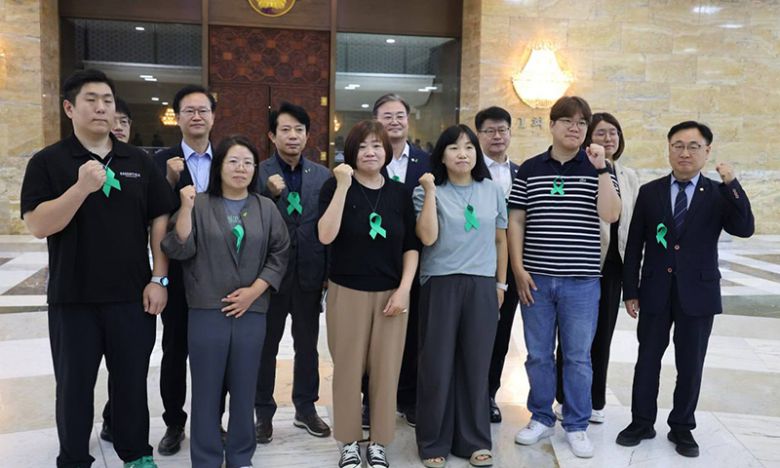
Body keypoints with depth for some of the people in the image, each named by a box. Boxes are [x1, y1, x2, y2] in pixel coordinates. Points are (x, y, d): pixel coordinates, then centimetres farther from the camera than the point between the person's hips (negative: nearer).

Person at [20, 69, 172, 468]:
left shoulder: (139, 162, 5)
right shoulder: (47, 162, -2)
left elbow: (160, 220, 4)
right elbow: (37, 225, -11)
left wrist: (159, 279, -3)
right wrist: (82, 187, -25)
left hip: (132, 297, 2)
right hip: (73, 299, -1)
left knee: (133, 382, 12)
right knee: (74, 386, 12)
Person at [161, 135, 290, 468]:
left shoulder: (266, 208, 7)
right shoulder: (200, 205, 2)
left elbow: (279, 255, 6)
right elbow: (179, 250, -5)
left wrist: (254, 291, -5)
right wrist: (186, 207, -15)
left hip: (251, 311, 2)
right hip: (207, 311, -1)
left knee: (244, 388, 9)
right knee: (207, 389, 5)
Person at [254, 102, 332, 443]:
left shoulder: (322, 175, 3)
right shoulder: (259, 173, -4)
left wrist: (330, 271, -2)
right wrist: (271, 194, -22)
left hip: (309, 273, 2)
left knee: (308, 345, 15)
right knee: (266, 346, 11)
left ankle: (306, 408, 31)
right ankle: (263, 413, 26)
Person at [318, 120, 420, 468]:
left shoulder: (400, 192, 4)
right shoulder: (335, 187, -3)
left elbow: (411, 246, 7)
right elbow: (325, 236, -17)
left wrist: (404, 289, -4)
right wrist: (343, 186, -20)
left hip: (390, 293, 2)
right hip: (347, 293, -2)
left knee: (386, 370, 6)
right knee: (348, 369, 5)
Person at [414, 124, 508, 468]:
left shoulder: (492, 191, 8)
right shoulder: (428, 191, 0)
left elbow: (500, 240, 14)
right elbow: (428, 237, -13)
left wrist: (501, 283, 13)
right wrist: (430, 190, -12)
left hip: (482, 286, 2)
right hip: (440, 285, -2)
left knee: (476, 364, 8)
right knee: (437, 365, 3)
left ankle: (474, 440, 23)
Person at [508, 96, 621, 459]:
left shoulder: (597, 169, 3)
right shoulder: (529, 169, 4)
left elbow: (611, 215, -10)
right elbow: (515, 221, 3)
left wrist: (601, 169, -15)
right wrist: (518, 269, -4)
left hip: (581, 280, 0)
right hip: (536, 278, 1)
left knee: (578, 356, 8)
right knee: (538, 354, 11)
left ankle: (577, 426, 24)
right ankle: (541, 418, 28)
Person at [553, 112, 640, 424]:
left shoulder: (629, 177, 10)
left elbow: (633, 224, 13)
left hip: (613, 265, 5)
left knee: (603, 334, 13)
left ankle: (595, 401, 28)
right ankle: (566, 400, 22)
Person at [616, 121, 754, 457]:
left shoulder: (718, 195, 2)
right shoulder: (650, 192, 2)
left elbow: (745, 229, -14)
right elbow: (634, 245, 2)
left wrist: (732, 184, -22)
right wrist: (630, 290, -1)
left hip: (698, 293, 0)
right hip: (655, 291, 1)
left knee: (690, 365, 9)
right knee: (647, 359, 10)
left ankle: (682, 427, 26)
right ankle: (642, 422, 24)